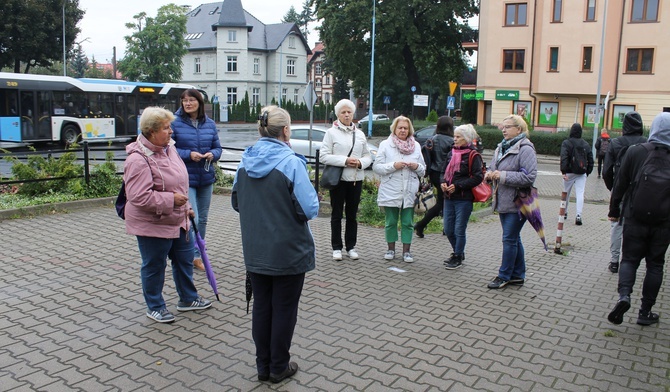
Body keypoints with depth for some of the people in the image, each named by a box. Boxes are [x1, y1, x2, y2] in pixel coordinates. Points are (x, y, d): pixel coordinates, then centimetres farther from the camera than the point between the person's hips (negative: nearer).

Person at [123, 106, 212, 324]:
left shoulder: (168, 148, 5)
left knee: (185, 259, 19)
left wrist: (186, 207, 18)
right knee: (154, 266, 8)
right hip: (152, 225, -9)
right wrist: (170, 200, -25)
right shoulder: (138, 159, -23)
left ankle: (187, 298, 37)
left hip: (177, 220, 9)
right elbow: (139, 197, -29)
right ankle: (155, 307, 27)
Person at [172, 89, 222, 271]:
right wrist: (188, 155, -20)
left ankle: (197, 256, 29)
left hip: (206, 178, 5)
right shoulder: (175, 123, -7)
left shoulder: (210, 124, 6)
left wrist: (212, 154, -11)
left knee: (202, 220, 13)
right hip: (185, 179, -5)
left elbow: (218, 147, 11)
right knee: (192, 219, -12)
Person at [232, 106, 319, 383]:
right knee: (284, 309, 10)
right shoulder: (291, 162, -18)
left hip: (255, 251, 5)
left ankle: (263, 365, 29)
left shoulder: (245, 162, 0)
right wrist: (287, 208, 2)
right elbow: (310, 209, -19)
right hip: (288, 251, -5)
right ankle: (279, 367, 24)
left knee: (261, 306, 16)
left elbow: (236, 203, 12)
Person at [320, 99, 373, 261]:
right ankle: (336, 247, 14)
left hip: (356, 179, 4)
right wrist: (344, 160, -18)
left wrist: (360, 162, -11)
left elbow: (368, 156, 12)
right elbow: (323, 156, -10)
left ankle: (351, 247, 20)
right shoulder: (331, 133, -2)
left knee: (352, 214, 10)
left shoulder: (360, 134, 11)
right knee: (337, 214, 5)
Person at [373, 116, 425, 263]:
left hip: (409, 192, 2)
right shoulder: (385, 145, 2)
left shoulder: (416, 146, 11)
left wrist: (417, 167, -9)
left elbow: (423, 170, 13)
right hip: (390, 192, -2)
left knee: (408, 223, 5)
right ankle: (391, 249, 22)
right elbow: (376, 167, -4)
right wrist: (394, 165, -16)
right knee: (391, 222, 8)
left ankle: (406, 251, 15)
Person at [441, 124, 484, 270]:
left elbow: (478, 177, -15)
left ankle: (458, 258, 19)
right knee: (448, 230, 12)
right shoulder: (452, 153, 11)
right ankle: (458, 252, 34)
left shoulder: (473, 155, -9)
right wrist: (443, 182, -1)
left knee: (459, 230, 2)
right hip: (449, 198, 7)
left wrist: (457, 186, -18)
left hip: (464, 199, -7)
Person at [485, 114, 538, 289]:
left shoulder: (525, 149, -14)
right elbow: (495, 169, 24)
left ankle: (504, 276, 10)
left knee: (509, 239, -2)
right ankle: (518, 275, 26)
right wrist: (489, 174, 1)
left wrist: (503, 176, -22)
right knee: (513, 238, 16)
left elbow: (529, 177, -23)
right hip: (503, 202, 9)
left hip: (517, 203, -9)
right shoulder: (501, 147, 13)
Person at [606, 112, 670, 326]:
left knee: (630, 259, 10)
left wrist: (614, 209, 8)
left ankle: (624, 295, -15)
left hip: (635, 218, -1)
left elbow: (620, 184, -3)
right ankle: (645, 312, 16)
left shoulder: (635, 151, -6)